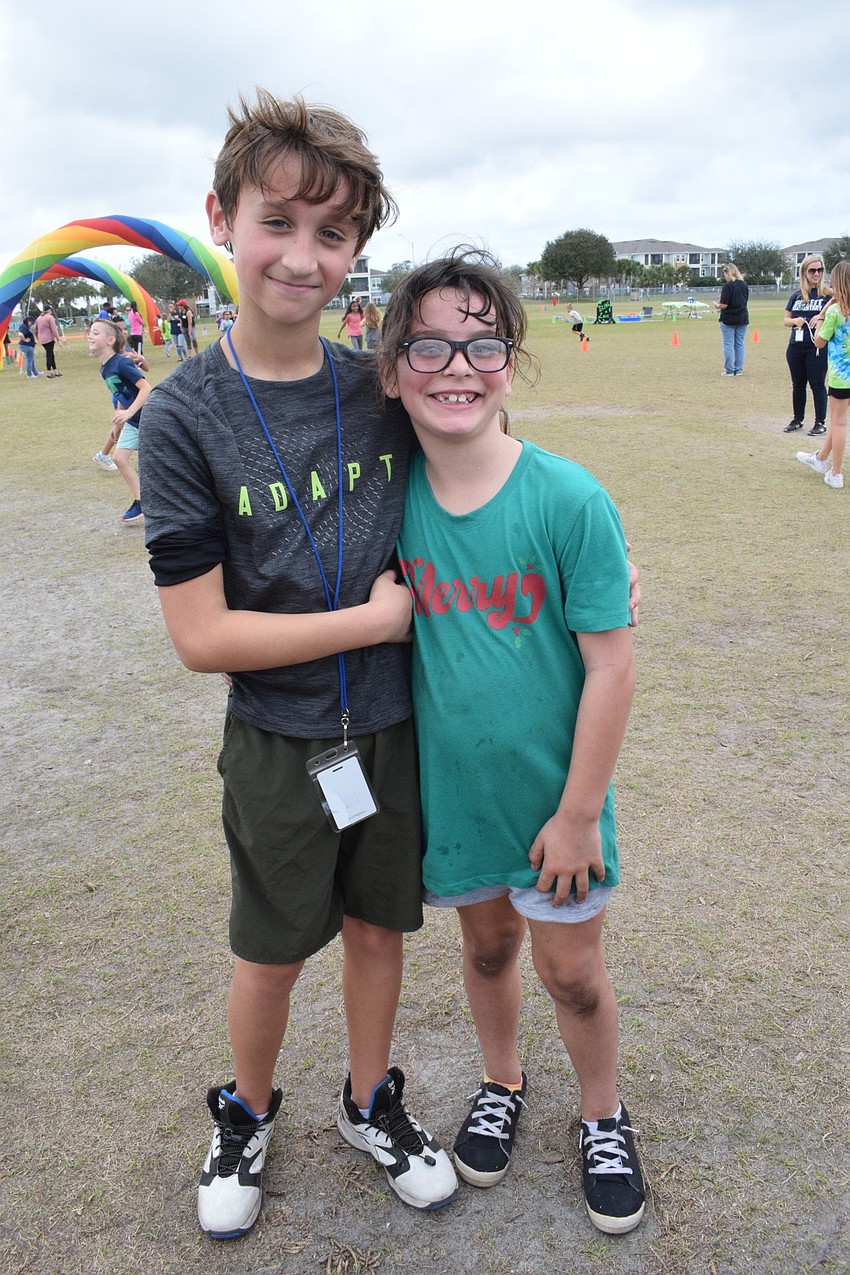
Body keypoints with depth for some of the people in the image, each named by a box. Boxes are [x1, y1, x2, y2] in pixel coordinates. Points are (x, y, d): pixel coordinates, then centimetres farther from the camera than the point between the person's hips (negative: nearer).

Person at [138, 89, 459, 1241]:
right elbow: (202, 636, -19)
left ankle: (372, 1104, 46)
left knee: (377, 929, 20)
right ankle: (247, 1116, 46)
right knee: (271, 956, 16)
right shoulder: (186, 419, -17)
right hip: (280, 744, -3)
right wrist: (375, 618, -17)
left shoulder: (380, 390, -6)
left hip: (391, 726, 3)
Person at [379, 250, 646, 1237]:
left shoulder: (569, 499, -20)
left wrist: (578, 812, -14)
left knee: (571, 970, 13)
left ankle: (603, 1117, 42)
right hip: (453, 788, 3)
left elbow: (610, 664, -17)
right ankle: (501, 1085, 51)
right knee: (485, 944, 23)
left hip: (551, 793, -3)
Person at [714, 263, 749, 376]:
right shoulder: (744, 285, 4)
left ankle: (729, 370, 3)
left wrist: (717, 305, 3)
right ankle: (738, 370, 12)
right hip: (742, 318, 6)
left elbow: (724, 305, -20)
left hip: (728, 319, -6)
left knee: (728, 345, 2)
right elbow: (745, 300, 14)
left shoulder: (727, 286, -16)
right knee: (740, 344, 10)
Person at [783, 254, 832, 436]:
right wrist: (795, 321, -9)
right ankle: (798, 419, 27)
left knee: (817, 385, 0)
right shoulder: (796, 296, 9)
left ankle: (820, 423, 9)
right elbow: (786, 320, 13)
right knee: (798, 384, 14)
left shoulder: (828, 294, -4)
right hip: (796, 346, 5)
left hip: (818, 347, -5)